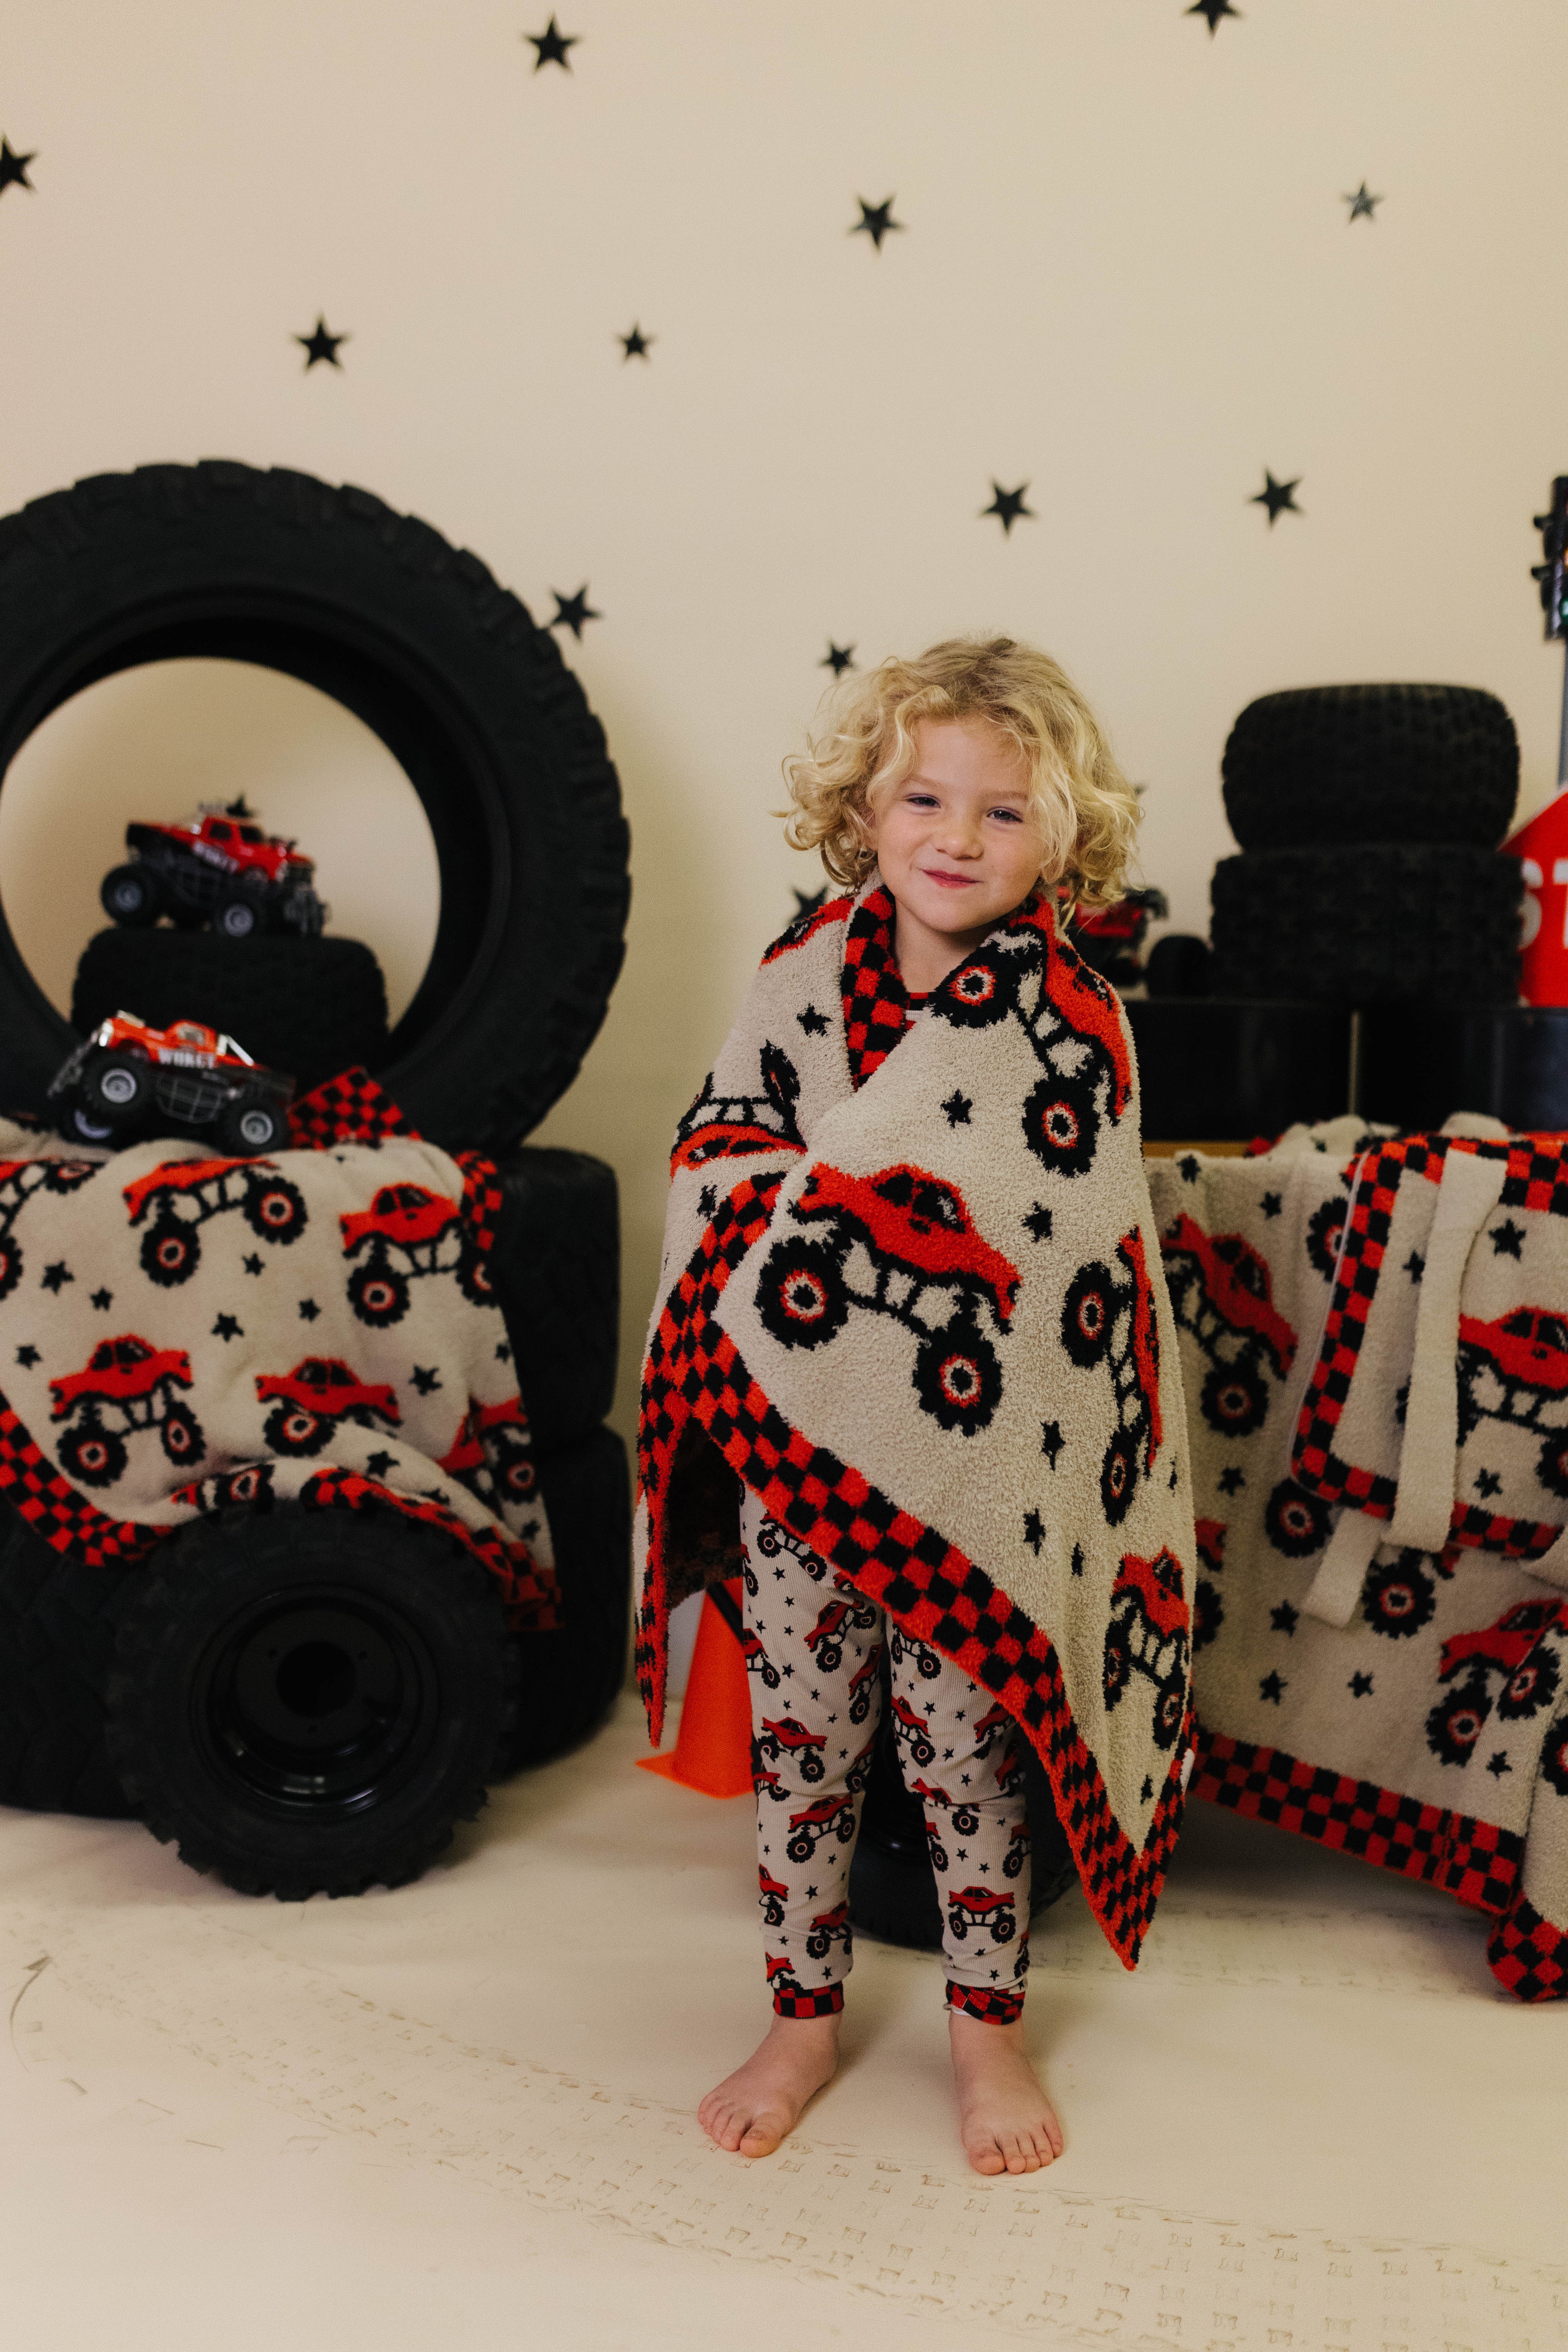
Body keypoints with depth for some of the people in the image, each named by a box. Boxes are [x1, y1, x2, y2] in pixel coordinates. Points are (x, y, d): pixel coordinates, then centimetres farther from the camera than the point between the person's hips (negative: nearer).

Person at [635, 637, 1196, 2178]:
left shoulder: (1067, 1022, -9)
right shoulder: (804, 978, 2)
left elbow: (1019, 1244, -14)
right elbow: (717, 1156, 2)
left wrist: (803, 1207, -12)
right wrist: (897, 1213, -10)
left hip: (963, 1461, -3)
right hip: (792, 1437, 3)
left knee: (963, 1748, 10)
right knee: (798, 1734, 14)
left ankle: (986, 2025, 33)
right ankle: (804, 2017, 33)